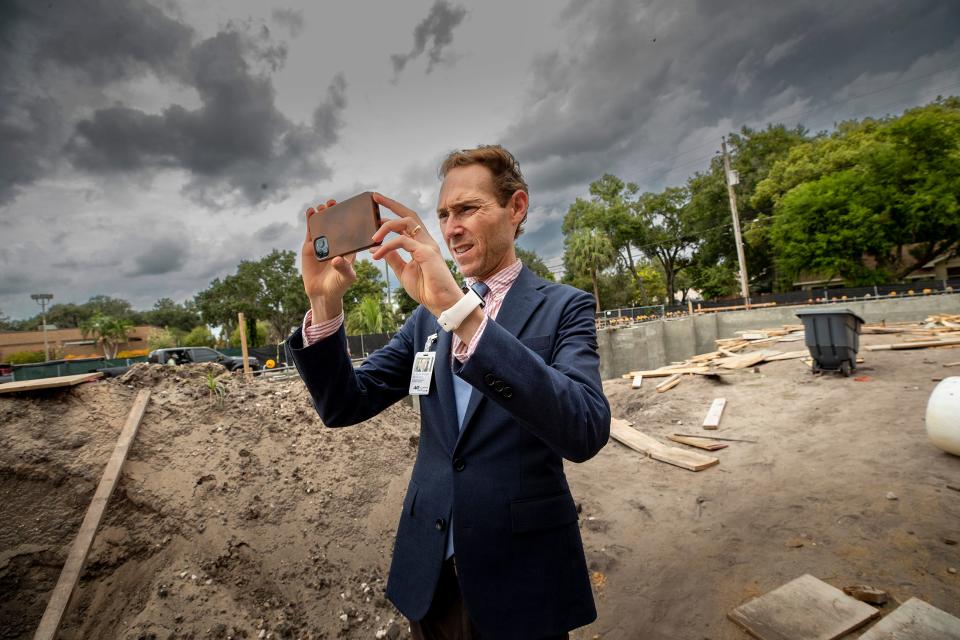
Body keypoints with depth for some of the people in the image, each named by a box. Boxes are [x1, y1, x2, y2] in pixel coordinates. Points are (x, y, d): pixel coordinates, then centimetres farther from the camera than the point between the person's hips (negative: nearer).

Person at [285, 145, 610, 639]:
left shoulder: (563, 307, -10)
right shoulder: (427, 317, 3)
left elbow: (586, 431, -27)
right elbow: (345, 406, -1)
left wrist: (459, 308, -36)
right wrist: (324, 303, -18)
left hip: (520, 571, -3)